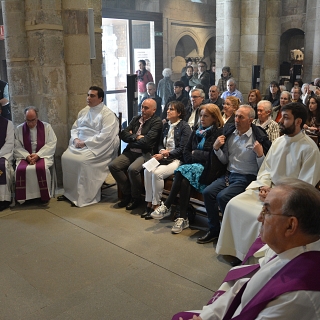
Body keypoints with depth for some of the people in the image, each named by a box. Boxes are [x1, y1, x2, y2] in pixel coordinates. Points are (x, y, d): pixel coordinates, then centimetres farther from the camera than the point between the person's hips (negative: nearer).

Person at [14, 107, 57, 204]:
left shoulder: (46, 127, 5)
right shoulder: (19, 129, 9)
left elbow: (52, 144, -2)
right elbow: (17, 147, 3)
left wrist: (38, 155, -14)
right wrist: (27, 156, -16)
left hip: (43, 155, -2)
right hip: (25, 156, 2)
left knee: (41, 168, -34)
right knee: (21, 170, -30)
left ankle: (44, 196, -16)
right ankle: (24, 197, -11)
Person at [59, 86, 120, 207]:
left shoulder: (107, 114, -8)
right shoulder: (84, 111, 16)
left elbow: (104, 136, -19)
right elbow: (74, 128, 18)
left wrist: (86, 143, -19)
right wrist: (76, 139, -4)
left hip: (97, 147, -7)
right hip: (80, 145, 7)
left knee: (83, 160, -29)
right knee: (66, 157, -13)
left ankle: (84, 197, -14)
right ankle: (70, 192, 0)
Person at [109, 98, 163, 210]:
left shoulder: (157, 122, -4)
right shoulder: (136, 119, 17)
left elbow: (146, 140, -16)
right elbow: (123, 134, 8)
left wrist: (131, 138, -2)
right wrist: (136, 137, -9)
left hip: (146, 153, -7)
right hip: (131, 152, 7)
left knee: (132, 169, -32)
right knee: (113, 165, -13)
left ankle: (136, 198, -5)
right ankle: (127, 194, 4)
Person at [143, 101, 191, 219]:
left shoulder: (184, 126, -5)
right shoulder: (166, 125, 16)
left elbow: (182, 149, -11)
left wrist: (166, 154, -15)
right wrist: (162, 151, -5)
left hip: (177, 159, -6)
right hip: (164, 157, 6)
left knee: (157, 173, -29)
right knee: (147, 170, -21)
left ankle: (156, 204, -14)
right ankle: (149, 203, -13)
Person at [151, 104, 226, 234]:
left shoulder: (219, 133, -4)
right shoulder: (196, 132, 17)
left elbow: (212, 156, -14)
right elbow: (186, 152, 15)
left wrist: (195, 153, -3)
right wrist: (194, 159, -5)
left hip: (207, 170, -6)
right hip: (194, 166, 6)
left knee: (182, 171, -29)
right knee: (185, 180, -27)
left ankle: (166, 206, -20)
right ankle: (183, 218, -25)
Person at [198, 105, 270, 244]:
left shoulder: (259, 137, -11)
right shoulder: (229, 133, 5)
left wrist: (260, 154, -26)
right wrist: (216, 148, -3)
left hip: (247, 178, -6)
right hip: (229, 174, 6)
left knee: (222, 196, -25)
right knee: (207, 192, -14)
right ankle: (214, 230, 4)